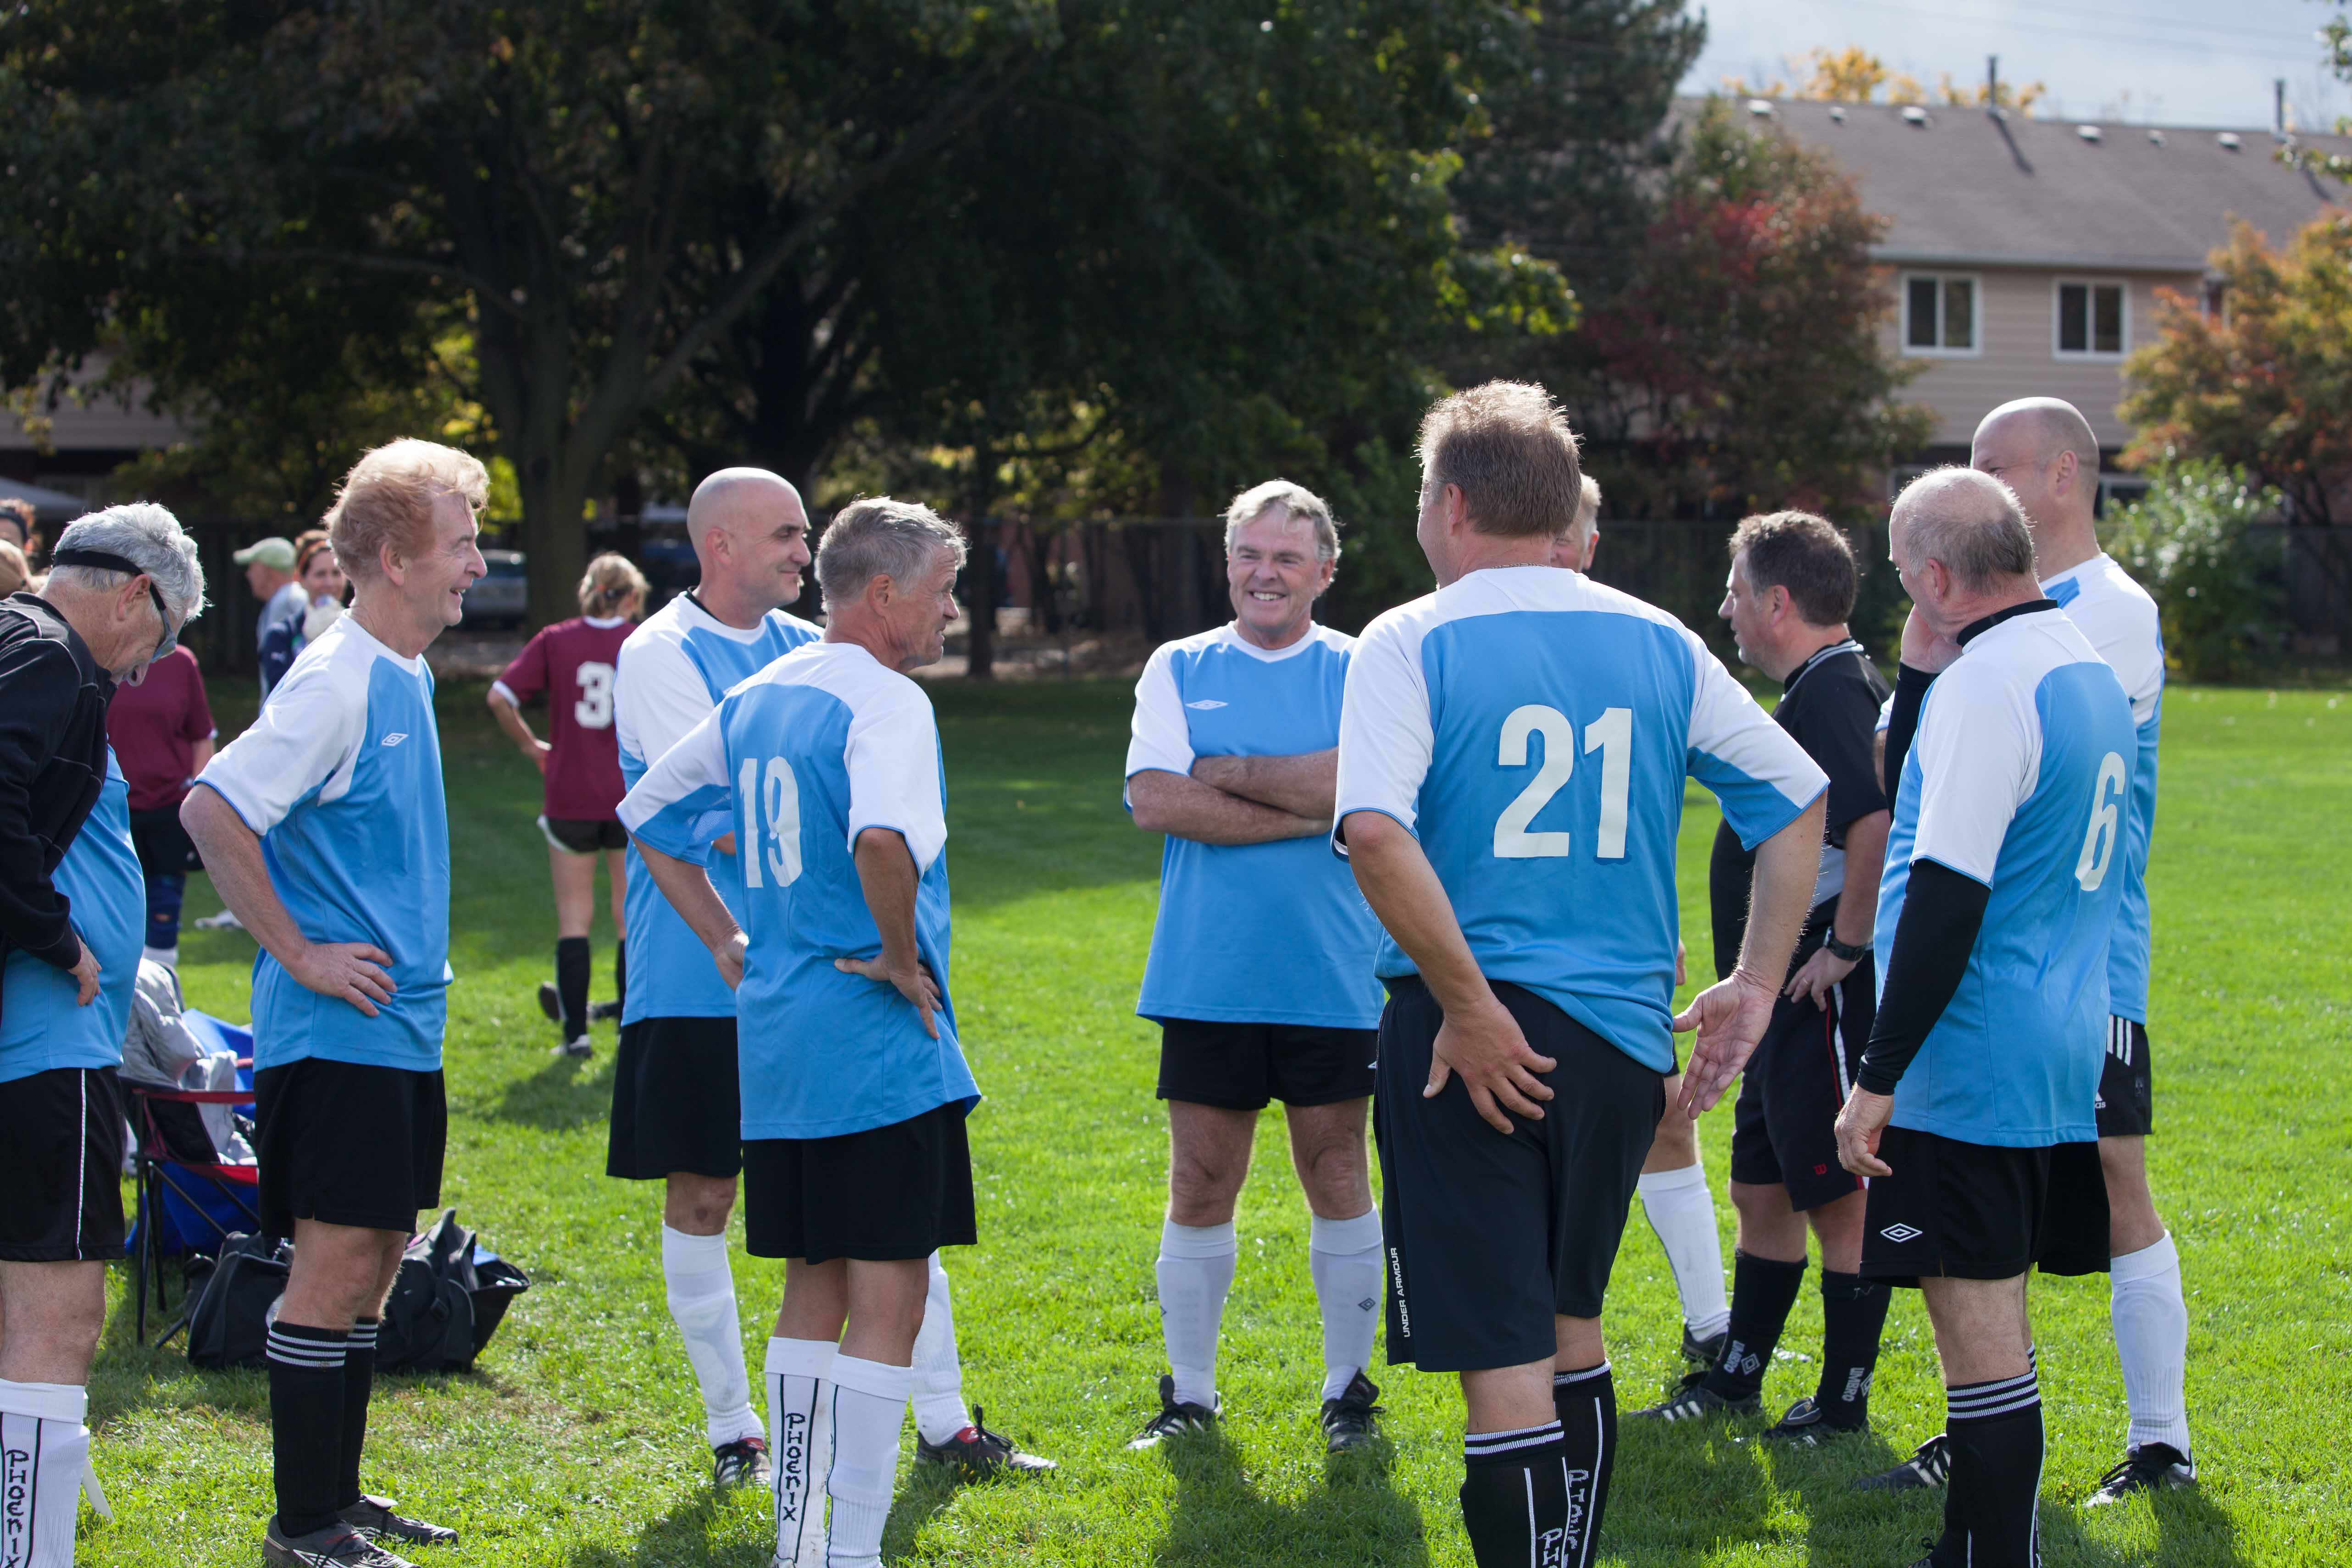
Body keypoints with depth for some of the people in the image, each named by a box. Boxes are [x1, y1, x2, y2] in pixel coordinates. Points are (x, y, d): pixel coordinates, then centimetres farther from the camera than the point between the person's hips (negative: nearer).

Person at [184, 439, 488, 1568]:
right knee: (335, 1262, -5)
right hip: (336, 1037, -9)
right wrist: (299, 955, -19)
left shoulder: (406, 678, 13)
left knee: (374, 1260, 14)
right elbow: (211, 811, -23)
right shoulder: (338, 681, -16)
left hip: (402, 1029, 9)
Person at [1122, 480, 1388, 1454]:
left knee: (1337, 1181, 5)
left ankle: (1348, 1388, 17)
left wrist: (1227, 773, -9)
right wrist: (1305, 808, -11)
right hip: (1206, 981, 1)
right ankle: (1189, 1392, 16)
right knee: (1199, 1188, 5)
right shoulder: (1178, 670, 7)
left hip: (1333, 983, -1)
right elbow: (1154, 800, -7)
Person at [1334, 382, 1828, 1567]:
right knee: (1571, 1335, 23)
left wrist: (1470, 1006, -17)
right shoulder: (1659, 643, 8)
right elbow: (1799, 799, 10)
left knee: (1504, 1371, -5)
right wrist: (1754, 988, 12)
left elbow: (1376, 833, -22)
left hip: (1475, 1035, -5)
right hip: (1621, 1029, 5)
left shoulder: (1411, 643, -6)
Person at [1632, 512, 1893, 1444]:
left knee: (1839, 1200, -2)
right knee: (1761, 1189, 18)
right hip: (1789, 999, 11)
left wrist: (1844, 949, -24)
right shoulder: (1817, 692, 15)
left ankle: (1845, 1402, 6)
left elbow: (1878, 827, -32)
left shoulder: (1834, 695, -18)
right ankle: (1736, 1377, 29)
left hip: (1828, 1002, -11)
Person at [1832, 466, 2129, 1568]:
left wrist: (1878, 1077, -20)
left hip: (1971, 1065, -10)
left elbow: (1947, 897, -23)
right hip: (2064, 1054, 10)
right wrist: (1920, 665, 14)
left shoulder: (1986, 685, -18)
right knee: (1989, 1317, 17)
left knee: (1978, 1326, -5)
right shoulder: (2085, 666, 12)